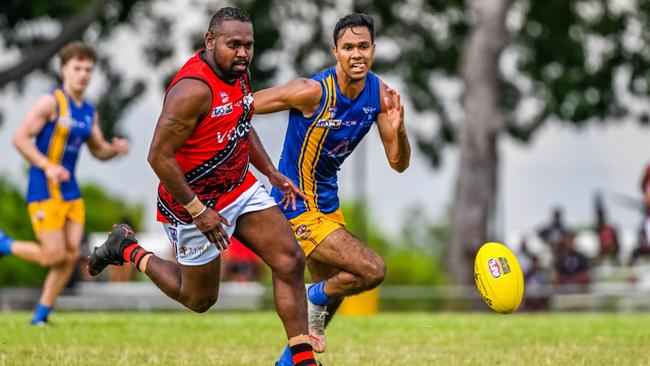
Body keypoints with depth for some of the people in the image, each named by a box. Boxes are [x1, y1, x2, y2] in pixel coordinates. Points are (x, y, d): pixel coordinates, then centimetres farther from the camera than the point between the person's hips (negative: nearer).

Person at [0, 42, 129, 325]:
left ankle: (41, 315, 11)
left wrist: (115, 149, -1)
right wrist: (47, 166, -25)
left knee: (71, 253, 1)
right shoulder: (51, 102, -10)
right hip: (44, 189, -7)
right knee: (54, 256, -10)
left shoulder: (89, 112, 12)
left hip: (70, 191, 7)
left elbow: (98, 151, 22)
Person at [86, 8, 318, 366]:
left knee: (290, 261, -4)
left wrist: (272, 174, 13)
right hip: (194, 203, -8)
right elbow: (159, 157, -27)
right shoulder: (193, 89, -28)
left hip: (240, 187, 8)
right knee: (199, 299, 9)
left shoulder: (239, 73, 1)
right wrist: (197, 212, -23)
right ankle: (127, 249, 29)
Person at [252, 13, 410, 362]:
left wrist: (398, 129, -22)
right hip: (299, 206, -8)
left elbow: (399, 163, -3)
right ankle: (316, 298, 9)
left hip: (328, 203, 8)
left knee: (333, 289, 22)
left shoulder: (378, 93, -5)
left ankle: (289, 360, 40)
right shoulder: (313, 91, -25)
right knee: (373, 270, -18)